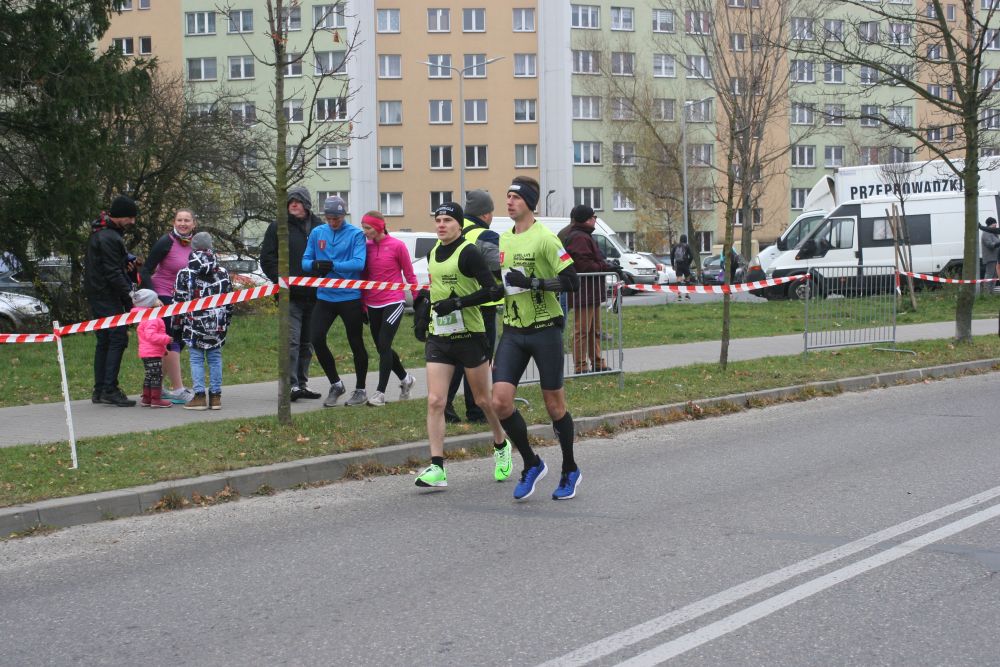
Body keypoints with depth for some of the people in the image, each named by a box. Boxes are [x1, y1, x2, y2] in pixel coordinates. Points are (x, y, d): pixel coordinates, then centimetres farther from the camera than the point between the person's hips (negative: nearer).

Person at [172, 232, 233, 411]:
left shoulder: (185, 274, -5)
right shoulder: (223, 273, 5)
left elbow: (179, 302, -3)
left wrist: (176, 323, 8)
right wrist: (226, 321, 20)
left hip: (194, 326, -3)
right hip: (217, 326, 3)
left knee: (196, 359, 3)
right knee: (215, 358, 9)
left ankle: (199, 396, -1)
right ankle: (216, 396, 9)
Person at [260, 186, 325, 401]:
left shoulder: (319, 227, 11)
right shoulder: (278, 227, 3)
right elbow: (267, 258, 1)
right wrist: (280, 281, -12)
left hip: (314, 295, 4)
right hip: (290, 295, -4)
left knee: (307, 343, 10)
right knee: (291, 340, -12)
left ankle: (302, 383, 18)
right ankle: (291, 384, -13)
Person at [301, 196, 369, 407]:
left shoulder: (356, 234, -7)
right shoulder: (317, 233, 5)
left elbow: (359, 263, -18)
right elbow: (305, 261, 6)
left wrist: (333, 265, -27)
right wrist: (315, 265, -17)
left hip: (350, 297, -4)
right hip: (325, 296, 4)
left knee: (356, 343, 7)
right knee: (316, 338, -5)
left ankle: (360, 390, 22)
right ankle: (335, 384, 14)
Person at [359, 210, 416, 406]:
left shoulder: (397, 246, -9)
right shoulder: (366, 247, 4)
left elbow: (409, 275, -1)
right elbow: (364, 276, 13)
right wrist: (362, 304, 14)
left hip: (393, 302, -6)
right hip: (373, 305, 6)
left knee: (384, 346, -11)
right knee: (381, 347, 12)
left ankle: (380, 392, -7)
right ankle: (405, 379, 33)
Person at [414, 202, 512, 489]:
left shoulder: (468, 252, -11)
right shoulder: (433, 253, 11)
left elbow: (492, 290, -17)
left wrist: (457, 303, -23)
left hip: (469, 336, -6)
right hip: (438, 336, 6)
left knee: (483, 400, 9)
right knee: (435, 401, -6)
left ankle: (501, 447, 34)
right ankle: (437, 468, -7)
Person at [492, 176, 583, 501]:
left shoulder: (544, 238, -10)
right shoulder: (502, 240, 11)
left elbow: (572, 281, -15)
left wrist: (532, 282, -23)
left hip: (544, 330, -6)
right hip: (512, 331, 6)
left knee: (554, 404, 3)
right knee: (500, 401, -7)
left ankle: (570, 470, 22)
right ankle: (532, 464, 11)